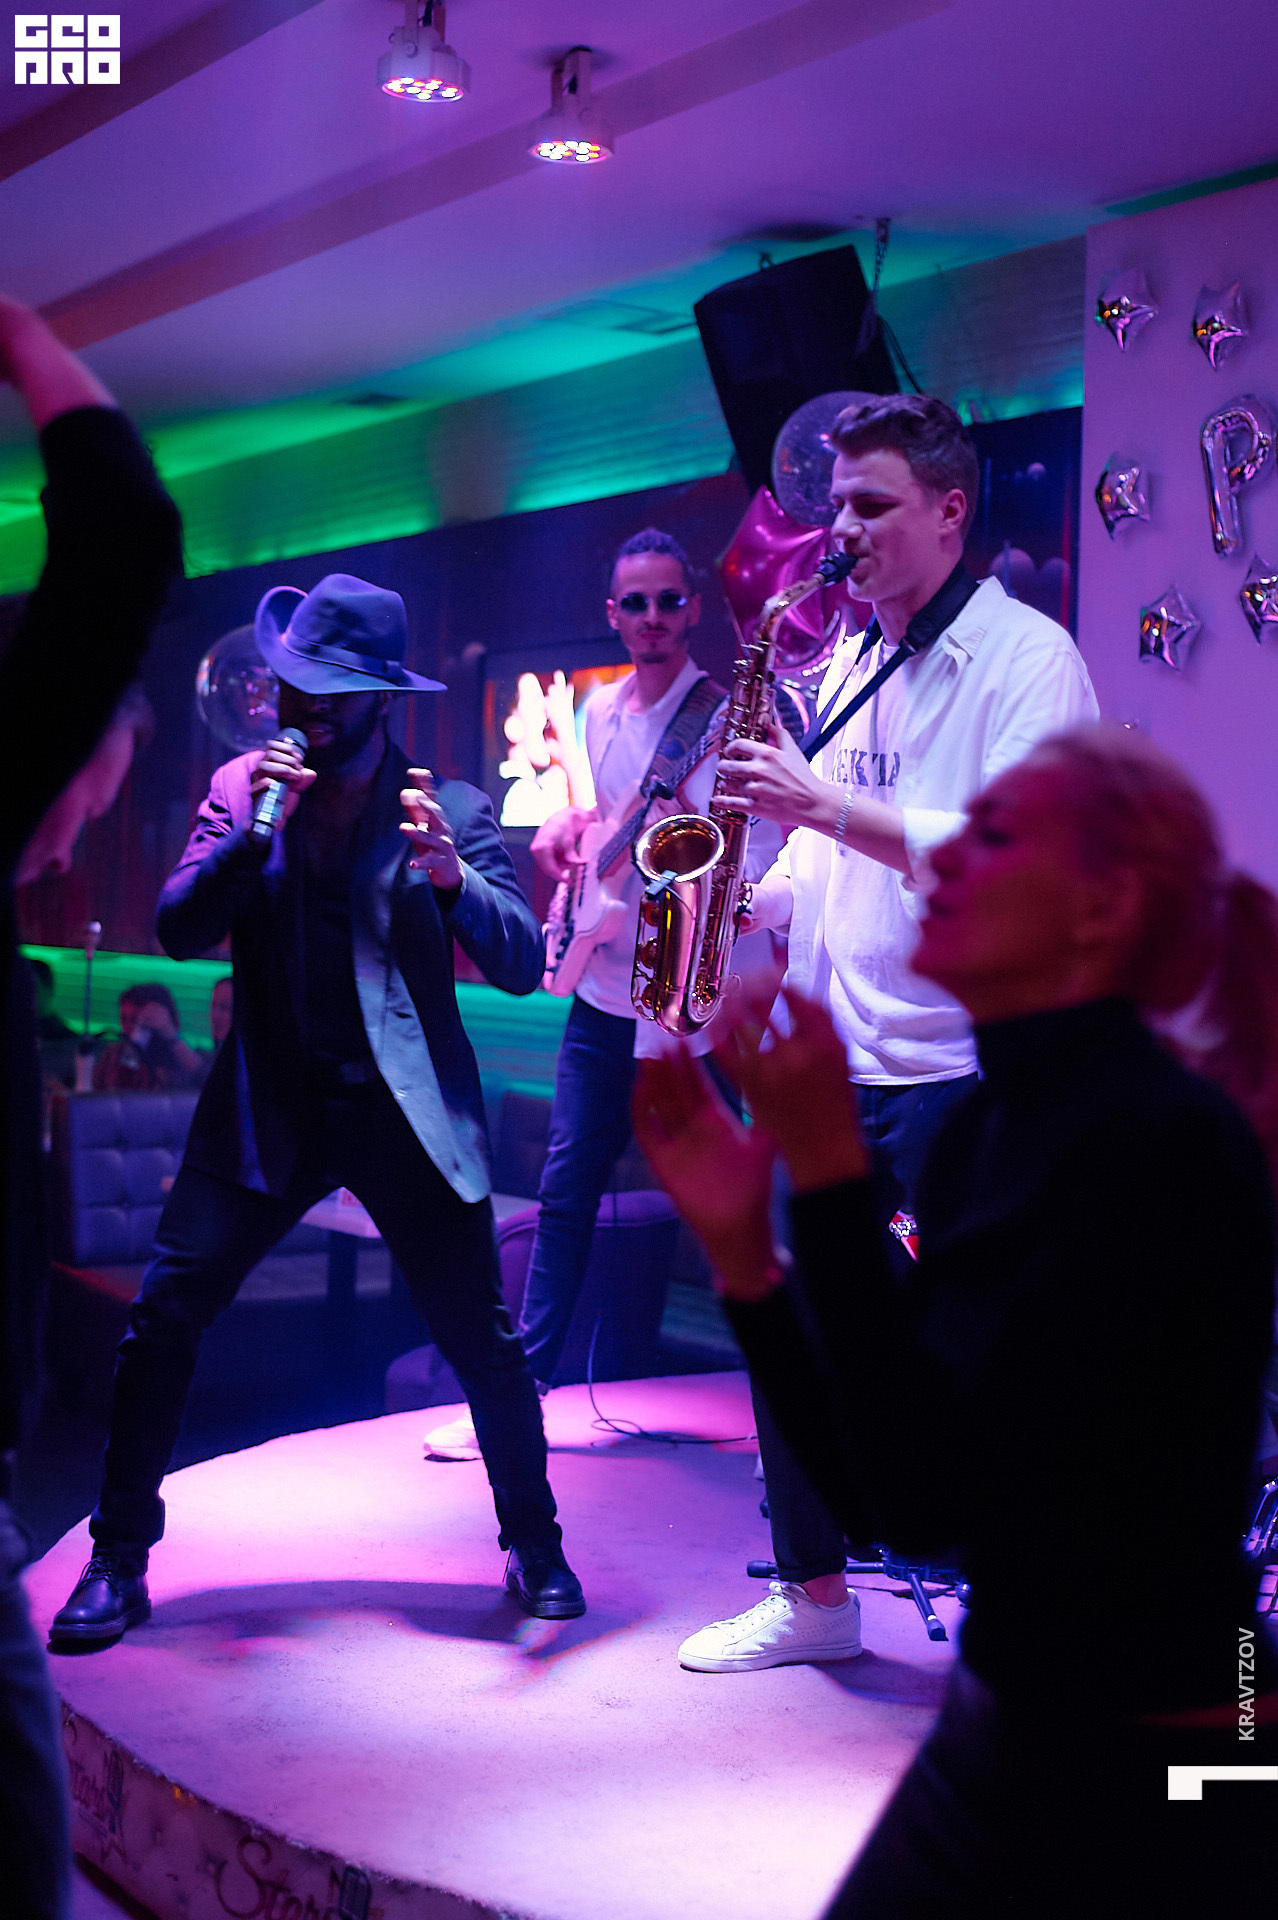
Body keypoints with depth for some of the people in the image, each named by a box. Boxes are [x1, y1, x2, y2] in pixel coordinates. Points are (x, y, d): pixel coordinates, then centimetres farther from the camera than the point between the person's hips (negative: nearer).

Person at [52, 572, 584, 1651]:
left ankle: (535, 1547, 22)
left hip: (408, 1112, -1)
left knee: (483, 1343, 0)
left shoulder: (452, 810, 0)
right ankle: (119, 1563, 9)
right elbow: (178, 932, -4)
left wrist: (451, 875, -26)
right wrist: (254, 830, -18)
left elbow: (524, 964, -8)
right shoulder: (243, 787, 6)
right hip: (268, 1110, 2)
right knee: (161, 1322, -6)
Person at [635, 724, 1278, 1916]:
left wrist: (829, 1173, -25)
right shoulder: (985, 1126, 3)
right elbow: (872, 1485, 3)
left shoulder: (1168, 1142, -21)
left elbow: (928, 1493, -24)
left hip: (1155, 1787, -7)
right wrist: (739, 1242, -5)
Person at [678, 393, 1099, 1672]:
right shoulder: (846, 665, 15)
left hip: (966, 1068, -8)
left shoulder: (1026, 656, -9)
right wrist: (750, 903, 2)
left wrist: (825, 805, -26)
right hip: (836, 1060, 8)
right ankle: (813, 1594, 27)